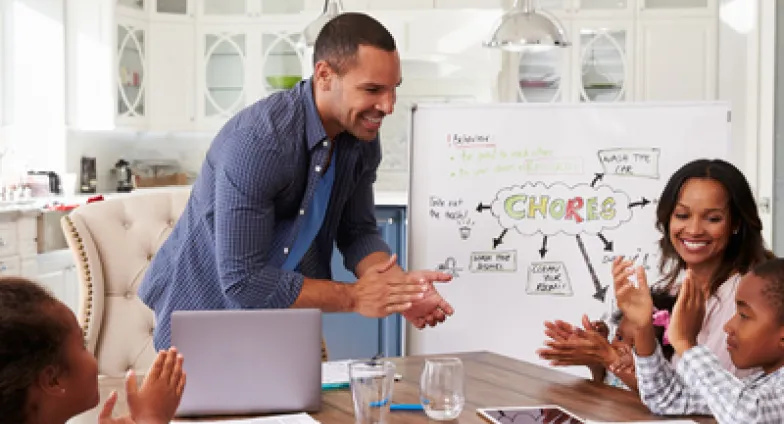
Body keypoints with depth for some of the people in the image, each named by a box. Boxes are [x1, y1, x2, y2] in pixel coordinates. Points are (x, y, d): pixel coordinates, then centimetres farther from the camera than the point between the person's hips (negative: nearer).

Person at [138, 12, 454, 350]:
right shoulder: (257, 143, -31)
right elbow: (243, 282, -29)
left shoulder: (362, 136, -8)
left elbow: (357, 233, 1)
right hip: (207, 311, -5)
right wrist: (352, 297, -25)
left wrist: (399, 285, -19)